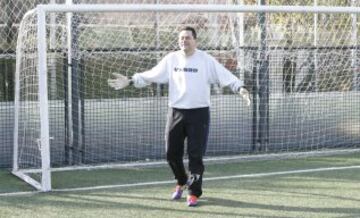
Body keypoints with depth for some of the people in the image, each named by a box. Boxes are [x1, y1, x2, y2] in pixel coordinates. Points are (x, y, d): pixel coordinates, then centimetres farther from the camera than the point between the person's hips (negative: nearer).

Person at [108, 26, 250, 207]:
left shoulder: (206, 60, -5)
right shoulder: (171, 59, 5)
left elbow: (226, 76, -10)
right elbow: (150, 75, 10)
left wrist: (240, 88, -25)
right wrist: (129, 81, 5)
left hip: (199, 113, -3)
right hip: (176, 112, 3)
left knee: (195, 155, -3)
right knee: (172, 153, 9)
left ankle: (194, 193, 12)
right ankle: (181, 182, 36)